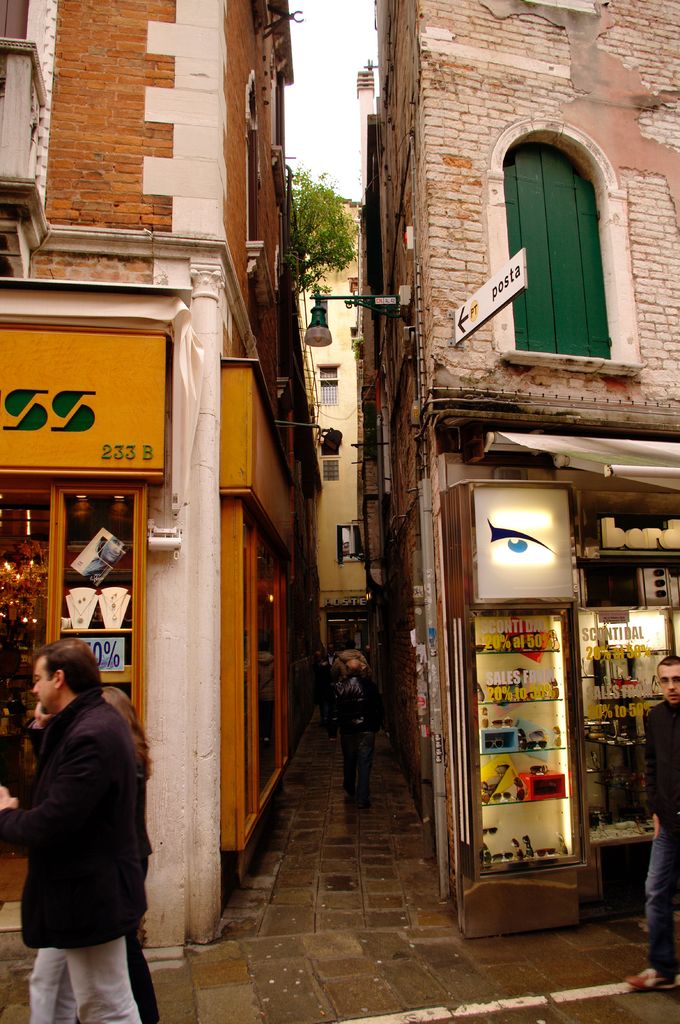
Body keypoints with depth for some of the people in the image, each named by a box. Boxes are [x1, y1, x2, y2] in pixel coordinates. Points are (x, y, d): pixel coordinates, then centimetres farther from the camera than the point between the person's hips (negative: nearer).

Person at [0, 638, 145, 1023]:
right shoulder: (98, 721, 8)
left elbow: (50, 825, -28)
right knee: (50, 990, 24)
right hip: (85, 889, 10)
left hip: (89, 896, -10)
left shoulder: (89, 736, -27)